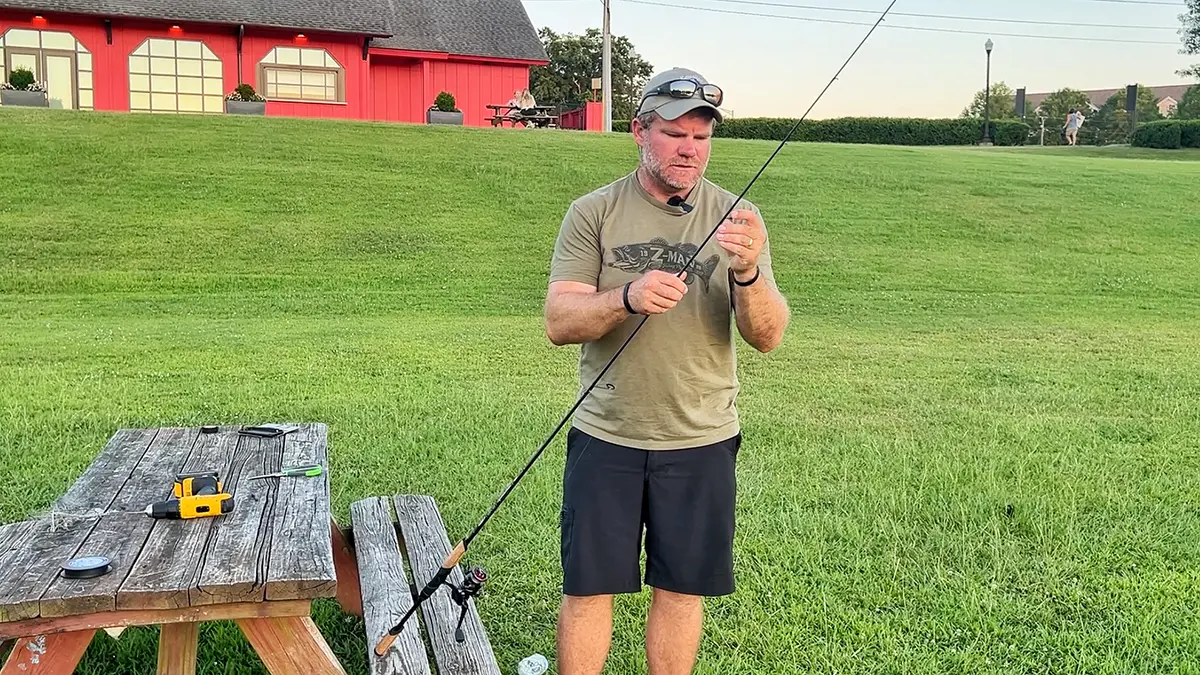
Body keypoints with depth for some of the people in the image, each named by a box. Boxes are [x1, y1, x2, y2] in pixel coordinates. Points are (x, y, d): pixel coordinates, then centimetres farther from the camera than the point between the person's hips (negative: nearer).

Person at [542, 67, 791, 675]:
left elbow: (767, 337, -7)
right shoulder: (593, 213, -2)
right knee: (587, 588, 7)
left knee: (681, 590, 12)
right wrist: (628, 297, -27)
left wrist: (748, 272, -27)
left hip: (702, 441, 1)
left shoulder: (737, 218, 0)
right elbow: (558, 323, -8)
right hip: (606, 436, -1)